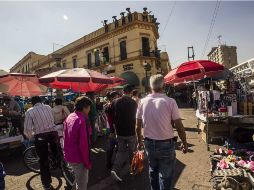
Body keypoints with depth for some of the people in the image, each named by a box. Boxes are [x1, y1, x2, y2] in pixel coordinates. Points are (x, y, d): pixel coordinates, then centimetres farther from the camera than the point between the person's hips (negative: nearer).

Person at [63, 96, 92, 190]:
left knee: (78, 180, 28)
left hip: (68, 155, 9)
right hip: (78, 157, -8)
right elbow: (84, 144, -26)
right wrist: (87, 162, -15)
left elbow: (66, 137, 11)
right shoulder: (83, 120, -26)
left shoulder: (69, 117, 2)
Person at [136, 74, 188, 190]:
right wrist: (185, 144, 4)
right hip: (166, 145, -4)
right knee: (166, 176, 14)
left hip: (149, 144, 4)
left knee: (153, 171, 25)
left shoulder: (143, 102, -6)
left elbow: (138, 126, 2)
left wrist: (139, 141, 17)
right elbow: (179, 127, -11)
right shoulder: (170, 102, -15)